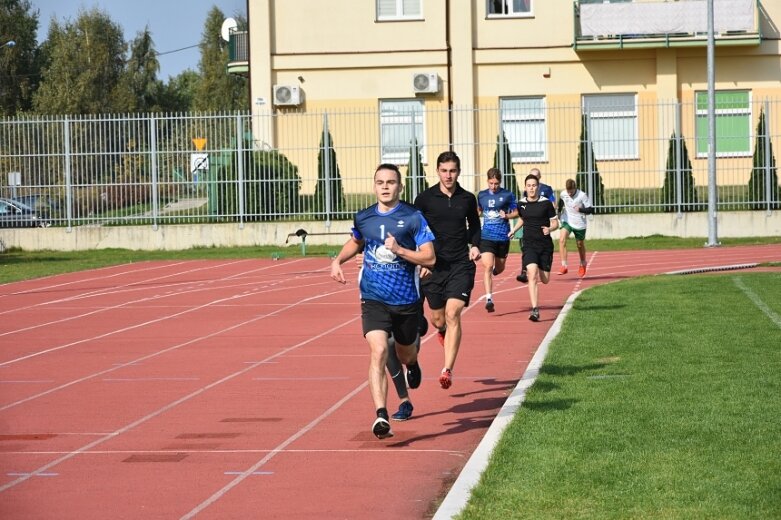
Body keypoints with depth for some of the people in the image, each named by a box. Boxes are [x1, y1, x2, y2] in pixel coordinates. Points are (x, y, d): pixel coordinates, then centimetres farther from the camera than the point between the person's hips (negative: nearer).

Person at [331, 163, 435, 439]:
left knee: (405, 354, 19)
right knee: (378, 352, -20)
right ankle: (381, 416, -26)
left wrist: (399, 250, -21)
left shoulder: (413, 217, -7)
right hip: (373, 299, 1)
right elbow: (355, 242, 26)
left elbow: (430, 257, -9)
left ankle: (412, 363, 60)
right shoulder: (363, 218, 4)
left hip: (406, 301, 0)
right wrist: (338, 260, 9)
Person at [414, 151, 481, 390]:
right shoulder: (425, 198, -2)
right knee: (438, 319, 10)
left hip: (461, 265, 0)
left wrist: (475, 245, 3)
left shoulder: (467, 199, 3)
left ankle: (447, 370, -16)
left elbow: (474, 225, 22)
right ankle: (443, 331, 50)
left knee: (453, 314, -16)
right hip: (433, 267, 0)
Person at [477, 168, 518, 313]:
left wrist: (507, 216, -13)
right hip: (486, 236, 0)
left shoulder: (508, 195, -1)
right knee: (487, 267, -15)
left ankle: (493, 272, 53)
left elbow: (516, 212, 6)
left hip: (503, 237, 0)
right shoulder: (481, 195, 6)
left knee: (499, 268, 15)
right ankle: (489, 299, -19)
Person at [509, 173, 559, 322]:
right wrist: (512, 231, 14)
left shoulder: (546, 203, -5)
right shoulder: (521, 204, 3)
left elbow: (555, 223, 1)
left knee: (545, 280, 8)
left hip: (545, 245, 0)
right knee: (533, 275, -19)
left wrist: (549, 229, -20)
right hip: (529, 245, 0)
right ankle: (535, 310, -21)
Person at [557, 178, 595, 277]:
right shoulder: (563, 194, -7)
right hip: (567, 221, 2)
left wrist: (581, 209, -32)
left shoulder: (582, 196, -18)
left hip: (579, 224, -2)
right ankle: (564, 266, -21)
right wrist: (559, 209, 15)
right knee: (562, 240, -21)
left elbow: (590, 210, -17)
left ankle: (582, 265, 41)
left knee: (580, 245, 14)